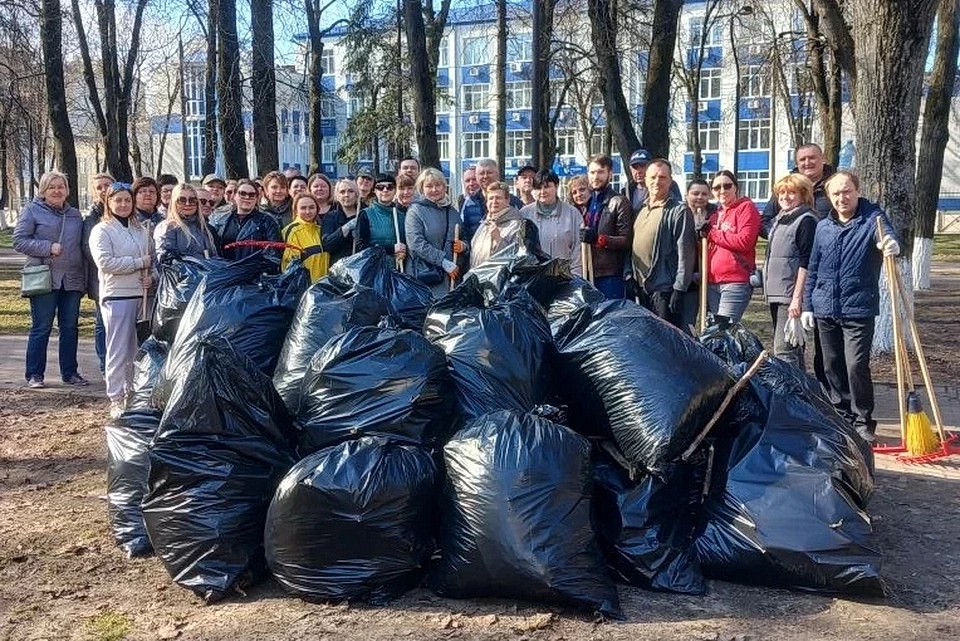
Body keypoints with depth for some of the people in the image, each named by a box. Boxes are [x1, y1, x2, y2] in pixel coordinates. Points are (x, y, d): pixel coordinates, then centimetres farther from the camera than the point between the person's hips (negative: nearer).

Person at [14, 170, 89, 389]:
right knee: (41, 328, -2)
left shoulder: (75, 214, 15)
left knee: (70, 327, 8)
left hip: (71, 280, 5)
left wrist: (84, 278, 12)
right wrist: (49, 248, -15)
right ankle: (34, 374, 7)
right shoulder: (32, 211, 1)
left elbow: (82, 246, 20)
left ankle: (70, 372, 17)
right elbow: (19, 240, -5)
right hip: (44, 279, -4)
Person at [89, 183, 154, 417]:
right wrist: (140, 263, -12)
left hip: (141, 295, 5)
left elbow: (151, 259, 20)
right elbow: (105, 262, -14)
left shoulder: (142, 230, 14)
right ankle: (116, 400, 3)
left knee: (136, 349, 10)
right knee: (118, 351, -3)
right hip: (116, 296, -5)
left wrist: (151, 276, -1)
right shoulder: (102, 230, -2)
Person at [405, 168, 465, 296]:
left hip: (453, 275, 5)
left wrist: (463, 246, 0)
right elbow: (417, 244, -13)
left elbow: (465, 238, 25)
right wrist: (445, 263, -17)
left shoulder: (452, 211, 15)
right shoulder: (415, 211, -2)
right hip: (426, 275, -5)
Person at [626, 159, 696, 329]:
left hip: (664, 289, -7)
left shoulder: (679, 211, -8)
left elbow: (685, 253, -14)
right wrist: (630, 276, 11)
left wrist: (679, 289, -18)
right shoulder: (642, 210, 14)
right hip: (641, 288, 7)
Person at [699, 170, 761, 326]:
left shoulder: (746, 207, -3)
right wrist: (702, 233, 4)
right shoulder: (715, 213, 20)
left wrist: (712, 233, -9)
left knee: (725, 328, -13)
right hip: (712, 282, 8)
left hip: (736, 282, -7)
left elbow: (744, 241, -16)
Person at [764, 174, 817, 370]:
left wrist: (797, 297, -20)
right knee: (794, 349, 14)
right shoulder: (779, 219, 18)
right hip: (776, 294, 10)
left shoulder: (806, 220, -10)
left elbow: (806, 263, -16)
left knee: (784, 350, -14)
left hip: (791, 296, -10)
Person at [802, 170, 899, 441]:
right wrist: (807, 306, 12)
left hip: (859, 310, -5)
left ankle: (862, 422, 6)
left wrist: (892, 245, -49)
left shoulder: (872, 218, -3)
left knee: (856, 366, -9)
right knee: (832, 367, 11)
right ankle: (841, 416, 25)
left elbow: (888, 235, -25)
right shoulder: (822, 227, 9)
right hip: (825, 309, 5)